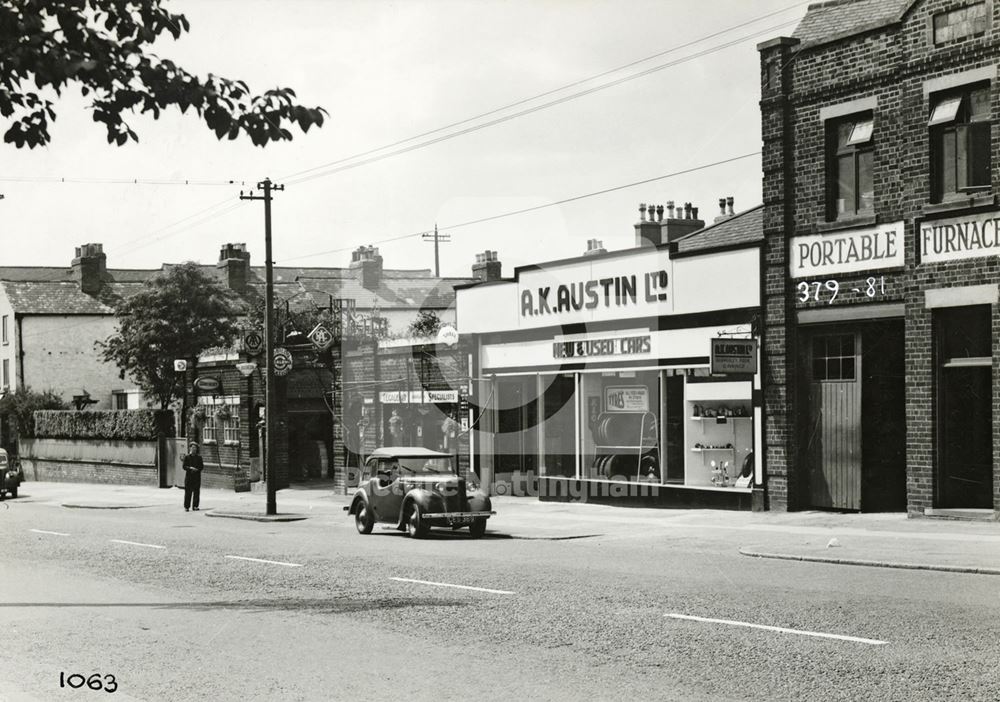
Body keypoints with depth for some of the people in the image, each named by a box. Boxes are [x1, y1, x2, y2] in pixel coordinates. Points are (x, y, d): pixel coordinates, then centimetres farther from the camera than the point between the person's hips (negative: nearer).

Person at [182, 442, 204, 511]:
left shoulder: (199, 457, 11)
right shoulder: (187, 457, 5)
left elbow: (202, 467, 7)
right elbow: (184, 466, -1)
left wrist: (197, 469, -12)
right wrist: (190, 468, -17)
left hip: (197, 476, 2)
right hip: (189, 476, -2)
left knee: (196, 492, 0)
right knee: (188, 492, -4)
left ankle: (195, 506, 6)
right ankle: (186, 507, -1)